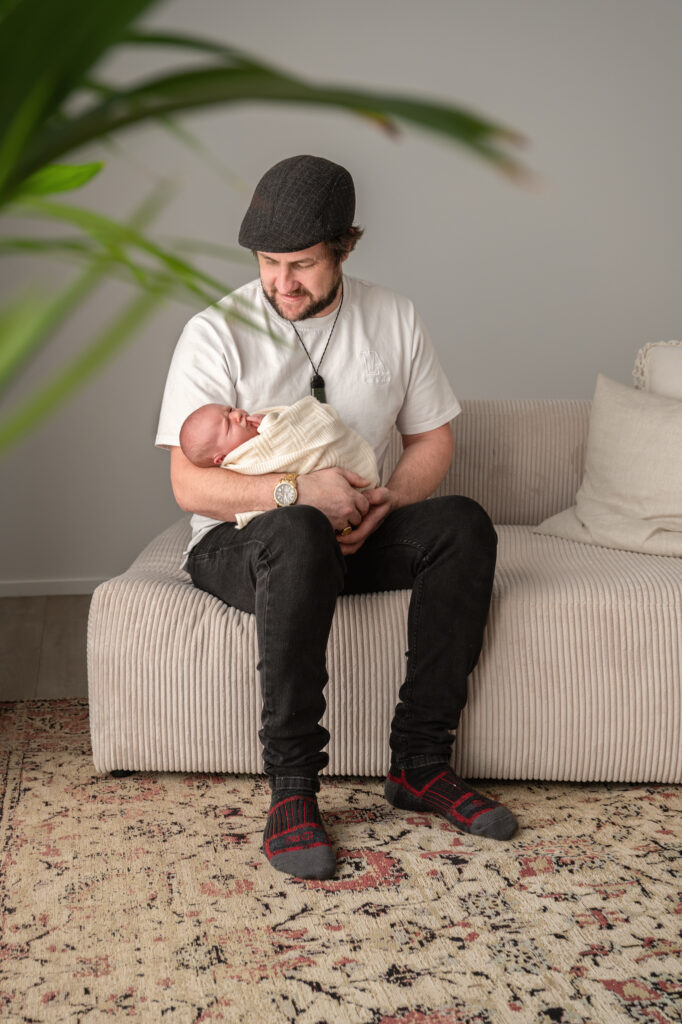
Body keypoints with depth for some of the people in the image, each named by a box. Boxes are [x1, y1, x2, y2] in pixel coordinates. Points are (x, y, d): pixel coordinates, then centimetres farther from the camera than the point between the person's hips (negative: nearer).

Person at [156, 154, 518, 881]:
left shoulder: (393, 320, 3)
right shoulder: (216, 333, -9)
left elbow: (432, 440, 8)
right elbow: (189, 486, -14)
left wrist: (385, 503, -13)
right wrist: (298, 492, -28)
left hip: (358, 536, 4)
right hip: (239, 542, -4)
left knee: (464, 525, -24)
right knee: (301, 536, -39)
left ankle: (419, 765, -20)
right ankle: (291, 789, -34)